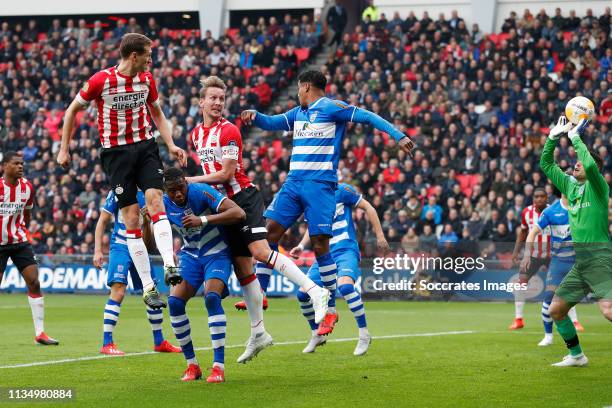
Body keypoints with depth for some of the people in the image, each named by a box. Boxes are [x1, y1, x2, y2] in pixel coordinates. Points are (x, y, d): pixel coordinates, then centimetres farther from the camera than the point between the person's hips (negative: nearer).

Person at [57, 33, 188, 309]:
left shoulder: (147, 79, 3)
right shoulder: (101, 80, -11)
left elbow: (157, 113, 19)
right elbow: (72, 110, 1)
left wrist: (171, 145, 8)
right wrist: (64, 149, 2)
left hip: (145, 146, 3)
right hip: (116, 152, -3)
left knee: (155, 200, -20)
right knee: (131, 217, -5)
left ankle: (169, 265, -29)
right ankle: (148, 287, -4)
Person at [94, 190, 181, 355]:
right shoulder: (118, 192, -5)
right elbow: (102, 221, -2)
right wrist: (97, 251, -8)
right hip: (121, 247, -5)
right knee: (118, 291, -18)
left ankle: (159, 342, 22)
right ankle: (107, 344, -14)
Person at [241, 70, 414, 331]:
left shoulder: (331, 108, -4)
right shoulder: (297, 114, 19)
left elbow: (368, 117, -8)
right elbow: (272, 123, 16)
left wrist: (398, 136, -17)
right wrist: (255, 117, -7)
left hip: (320, 184, -7)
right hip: (294, 182, 7)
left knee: (319, 244, -8)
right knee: (270, 230, -3)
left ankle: (330, 308, 0)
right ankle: (258, 293, 3)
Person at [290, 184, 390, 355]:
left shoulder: (342, 191, -8)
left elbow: (368, 207, -2)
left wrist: (380, 236, -4)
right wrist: (302, 246, 4)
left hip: (346, 249, -6)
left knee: (345, 285, -33)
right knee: (302, 294, -3)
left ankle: (364, 335, -21)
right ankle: (317, 335, 21)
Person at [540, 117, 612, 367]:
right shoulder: (570, 186, 17)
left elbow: (591, 165, -25)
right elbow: (546, 165, 24)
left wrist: (575, 138, -14)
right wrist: (553, 137, 12)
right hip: (580, 260, 8)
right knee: (556, 310, 11)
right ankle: (576, 356, 25)